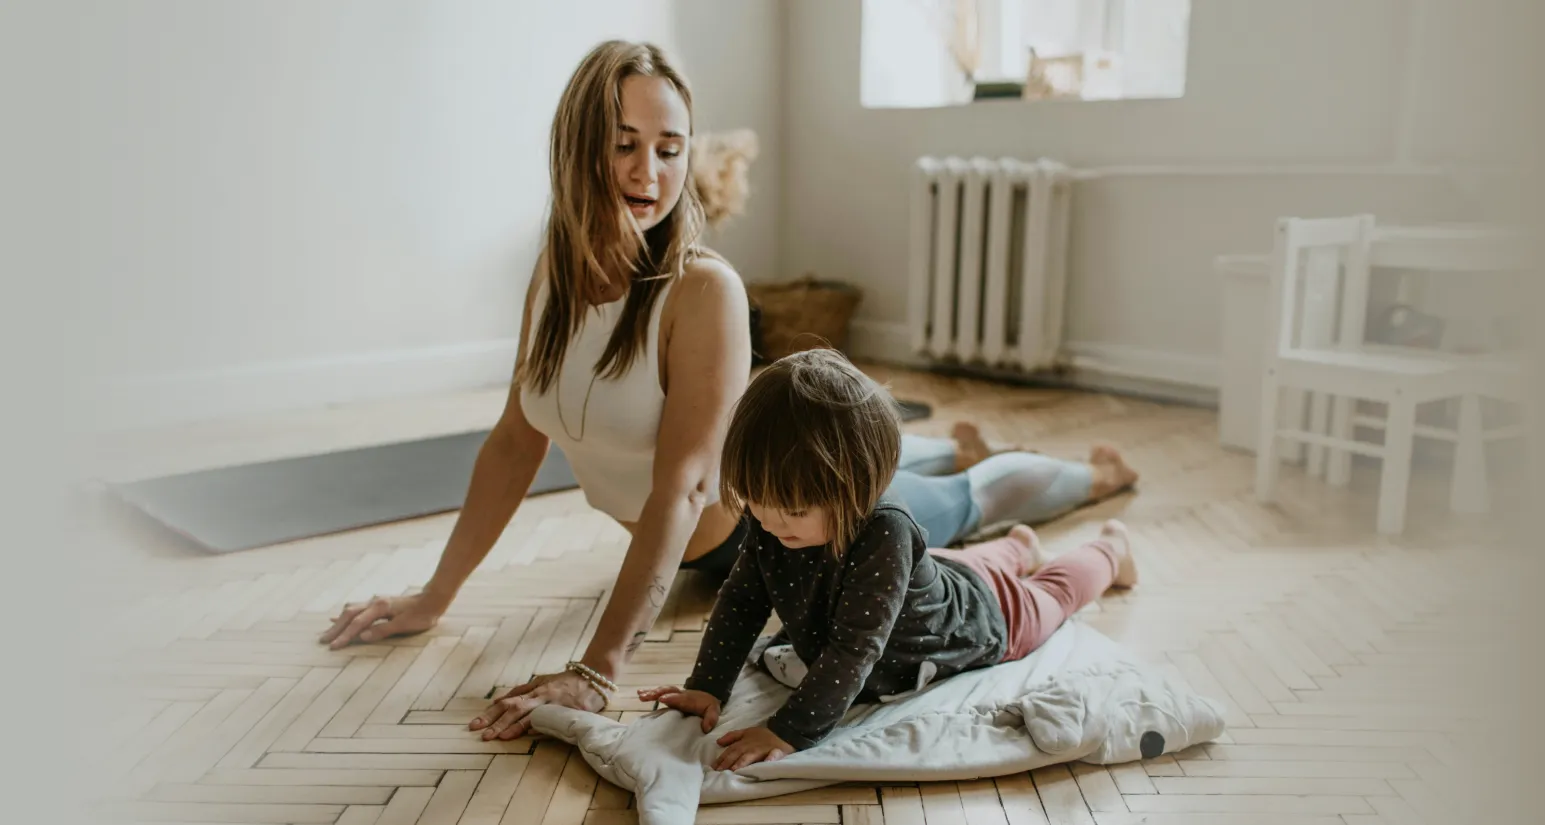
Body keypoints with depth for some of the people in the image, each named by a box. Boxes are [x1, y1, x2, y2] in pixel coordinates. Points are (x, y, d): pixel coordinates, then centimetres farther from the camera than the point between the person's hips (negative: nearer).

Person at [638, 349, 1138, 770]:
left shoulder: (883, 535, -49)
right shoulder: (775, 520, -30)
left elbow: (853, 650, -49)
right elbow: (741, 600, -20)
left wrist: (790, 732, -52)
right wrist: (706, 687, -28)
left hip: (979, 616, -4)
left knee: (1049, 595, 27)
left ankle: (1109, 550, 57)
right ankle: (1017, 548, 67)